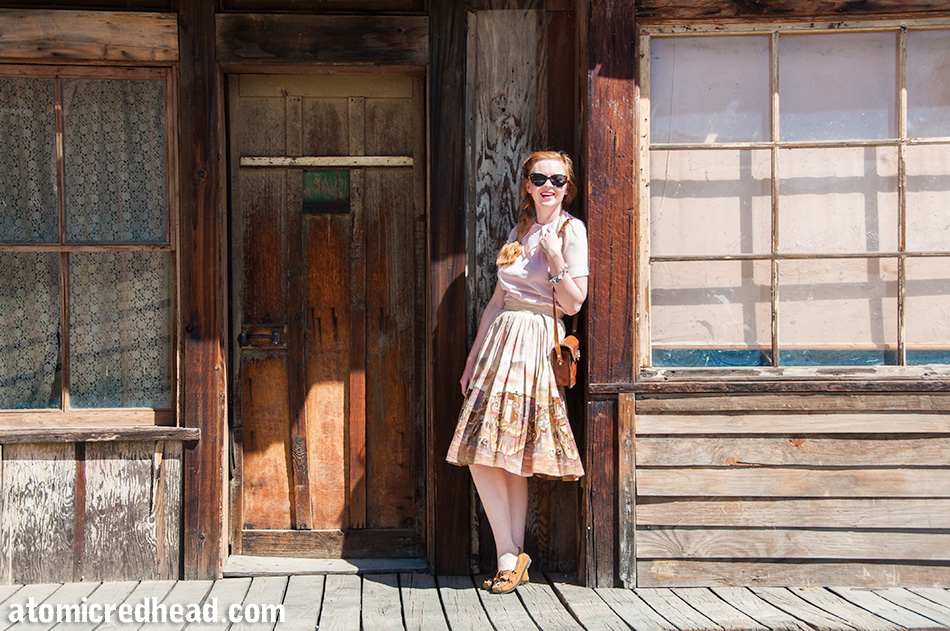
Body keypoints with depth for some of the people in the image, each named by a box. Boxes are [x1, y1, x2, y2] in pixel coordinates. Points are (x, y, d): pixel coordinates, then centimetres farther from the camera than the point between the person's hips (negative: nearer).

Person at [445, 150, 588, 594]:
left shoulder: (572, 230, -1)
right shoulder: (519, 233, 18)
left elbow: (573, 303, -6)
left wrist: (555, 256, -16)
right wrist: (472, 357, 17)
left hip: (536, 348, -7)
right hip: (501, 342, 7)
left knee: (512, 455, -9)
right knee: (483, 456, 1)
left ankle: (510, 558, 2)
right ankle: (512, 557, 7)